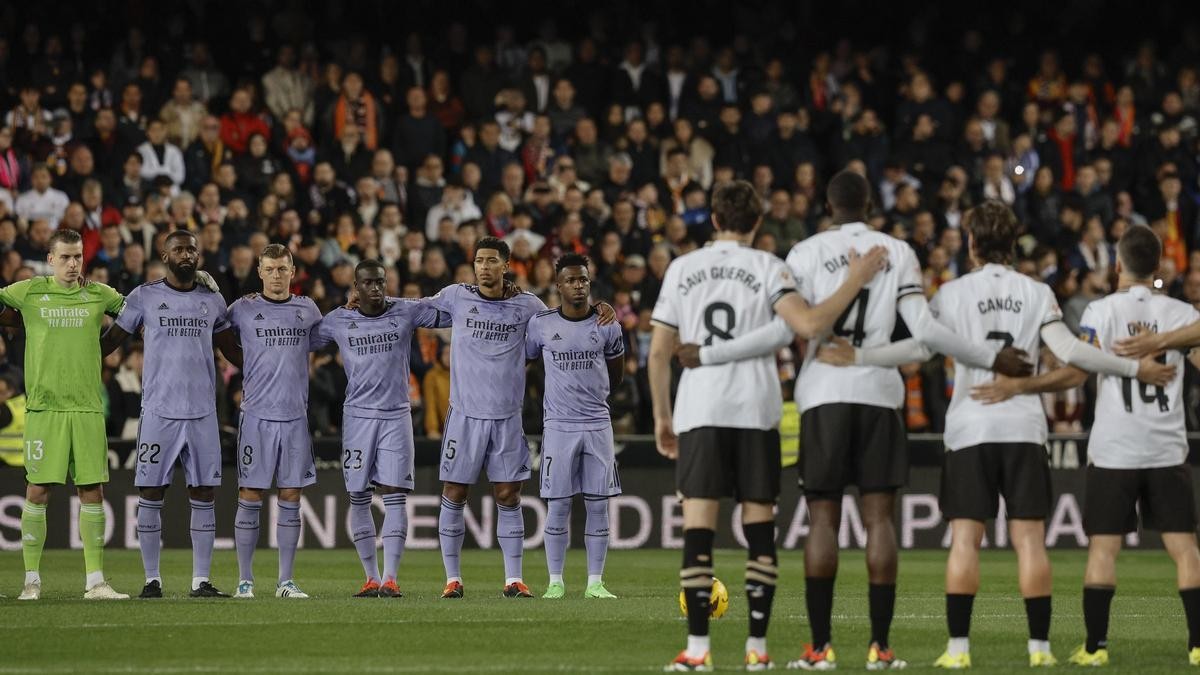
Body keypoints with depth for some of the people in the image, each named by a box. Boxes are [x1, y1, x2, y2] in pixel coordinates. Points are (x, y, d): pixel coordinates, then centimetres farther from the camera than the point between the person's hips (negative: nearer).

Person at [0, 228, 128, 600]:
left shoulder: (98, 295, 9)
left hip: (87, 408, 2)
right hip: (43, 408, -2)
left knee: (92, 492, 1)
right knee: (37, 490, -2)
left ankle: (95, 582, 5)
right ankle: (32, 580, 6)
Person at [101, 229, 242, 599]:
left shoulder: (213, 300, 11)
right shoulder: (144, 297, 3)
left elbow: (232, 351, 23)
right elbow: (109, 341, 9)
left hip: (202, 412, 3)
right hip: (158, 412, -3)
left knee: (203, 495, 1)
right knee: (151, 495, -2)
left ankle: (201, 580, 4)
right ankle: (152, 579, 5)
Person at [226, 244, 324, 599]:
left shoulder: (307, 309, 10)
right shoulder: (243, 309, 3)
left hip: (296, 416, 2)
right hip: (257, 416, -2)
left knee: (291, 499, 4)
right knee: (249, 498, -3)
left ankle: (286, 580, 9)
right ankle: (244, 580, 3)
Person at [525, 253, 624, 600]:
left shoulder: (607, 326, 2)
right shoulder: (541, 324, -1)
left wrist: (586, 386, 9)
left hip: (597, 424, 1)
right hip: (559, 425, -1)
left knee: (598, 505, 1)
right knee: (558, 506, -1)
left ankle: (595, 582, 8)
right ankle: (555, 582, 7)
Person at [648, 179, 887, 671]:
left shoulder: (682, 269, 8)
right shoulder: (767, 268, 0)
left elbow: (659, 352, 7)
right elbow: (809, 324, -15)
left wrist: (661, 415, 16)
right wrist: (856, 281, -8)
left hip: (698, 410, 1)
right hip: (756, 410, -1)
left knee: (698, 527, -1)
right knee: (759, 528, 6)